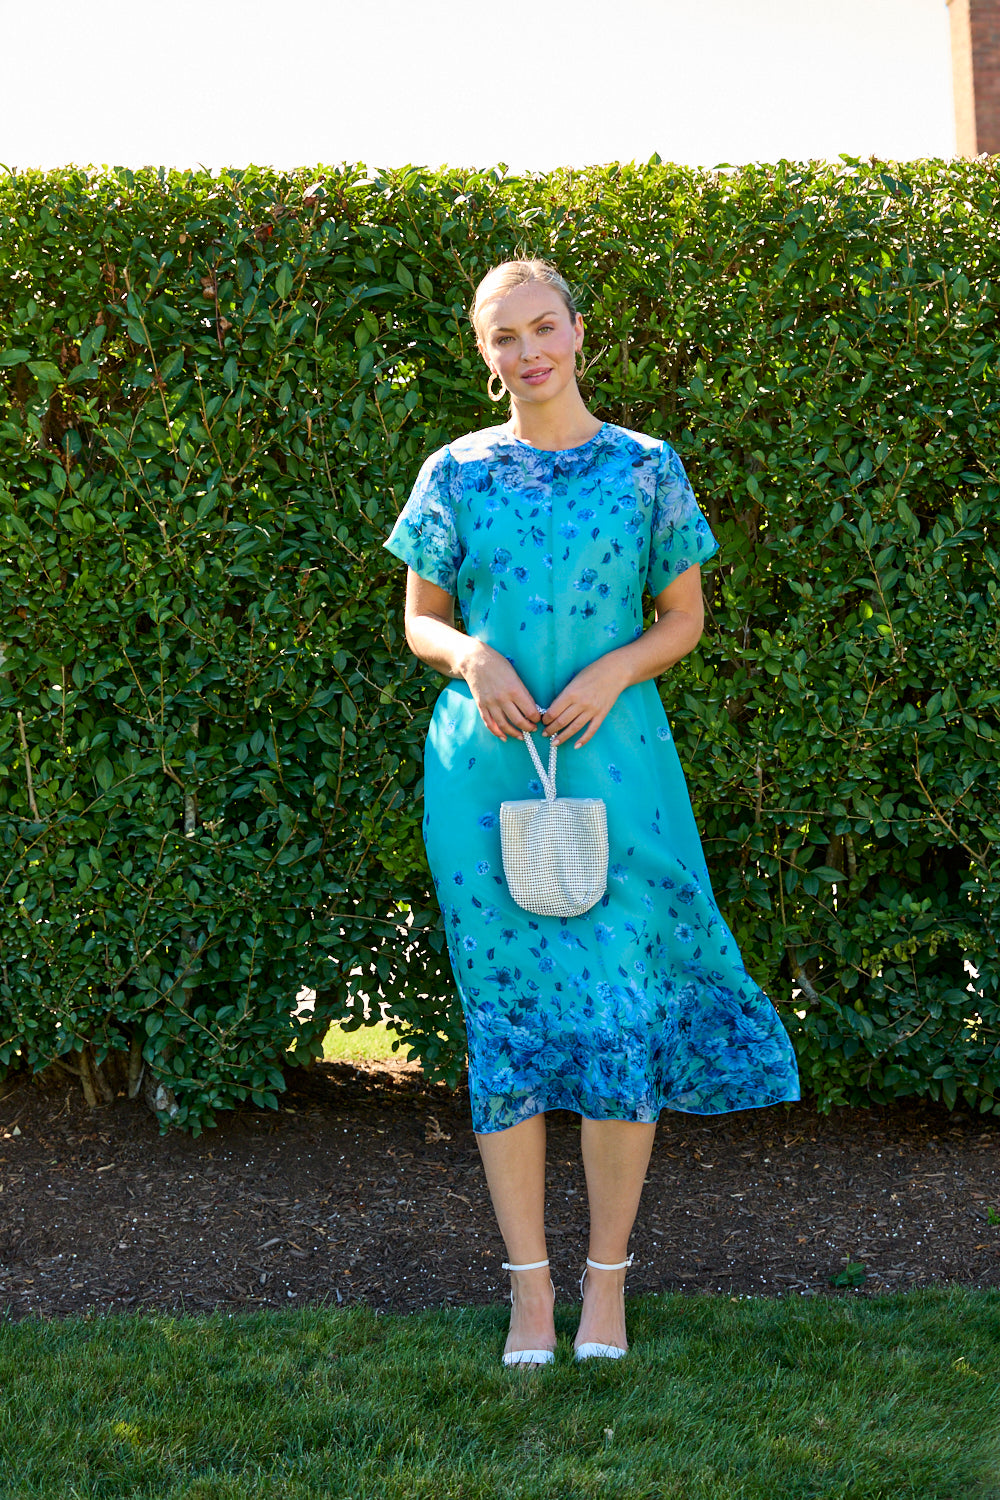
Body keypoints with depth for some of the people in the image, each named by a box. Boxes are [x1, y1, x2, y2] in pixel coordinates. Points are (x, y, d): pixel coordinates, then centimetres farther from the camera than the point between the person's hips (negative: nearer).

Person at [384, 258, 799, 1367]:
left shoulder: (646, 469, 3)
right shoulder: (455, 474, 5)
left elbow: (684, 618, 8)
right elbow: (419, 618, 11)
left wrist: (615, 669, -11)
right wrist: (471, 657, -10)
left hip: (612, 762, -1)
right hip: (483, 766, 1)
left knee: (619, 1013, -1)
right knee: (506, 1017, 3)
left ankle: (607, 1279, 14)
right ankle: (530, 1283, 14)